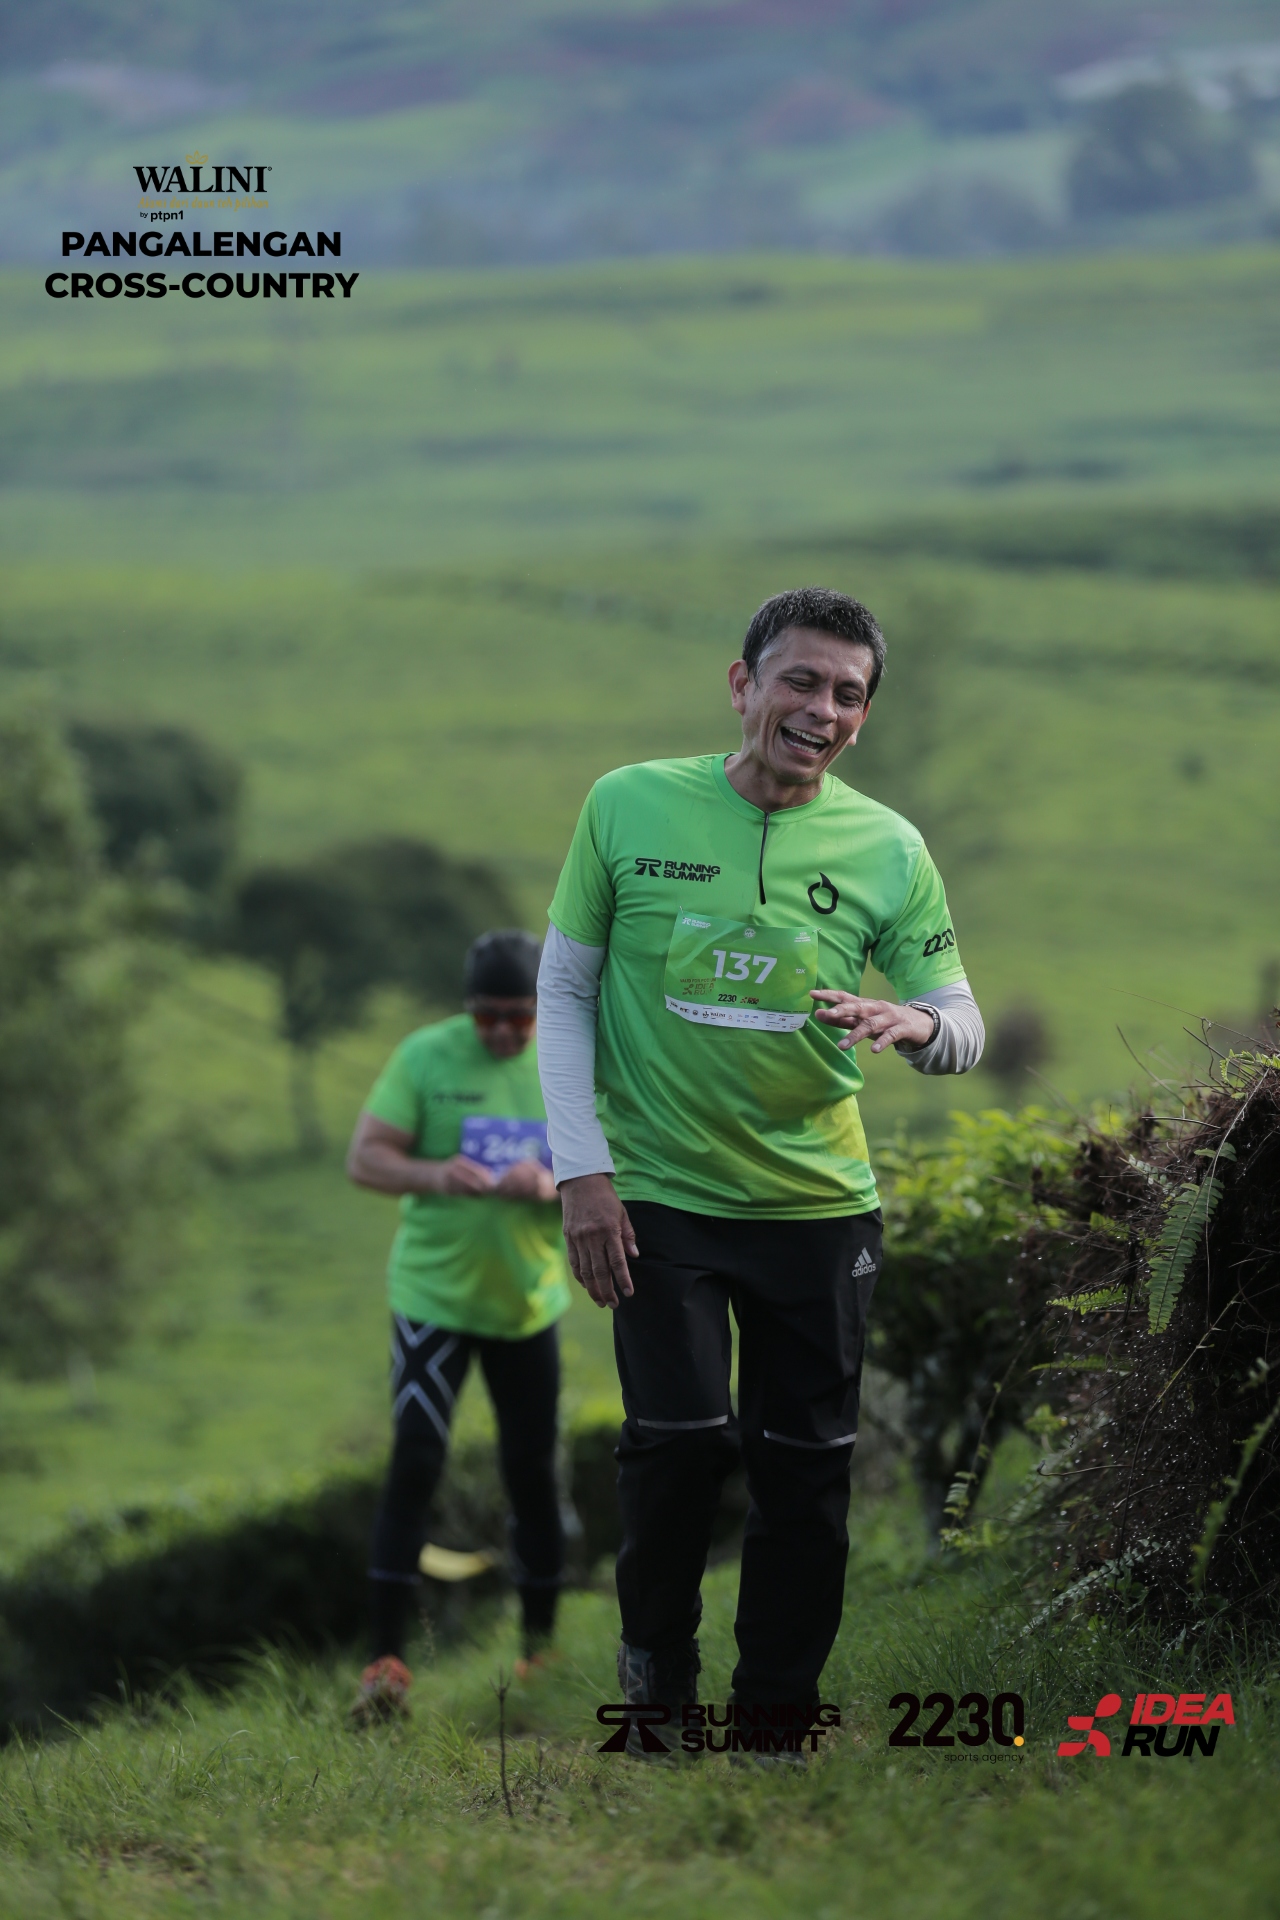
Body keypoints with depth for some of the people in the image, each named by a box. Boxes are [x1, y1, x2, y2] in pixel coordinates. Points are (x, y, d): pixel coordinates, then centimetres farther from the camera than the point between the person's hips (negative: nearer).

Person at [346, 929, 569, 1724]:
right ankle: (388, 1662, -13)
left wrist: (554, 1186, -22)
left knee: (533, 1474, 9)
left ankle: (543, 1646, 23)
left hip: (528, 1301, 3)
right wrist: (433, 1176, -28)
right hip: (434, 1293, -3)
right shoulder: (424, 1057, -7)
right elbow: (365, 1157, -8)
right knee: (415, 1465, -12)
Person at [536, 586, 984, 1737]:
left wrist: (914, 1022, -23)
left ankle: (777, 1707, 19)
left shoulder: (888, 848, -1)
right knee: (682, 1439, -13)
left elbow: (965, 1028, 2)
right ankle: (657, 1665, 10)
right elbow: (564, 991, 1)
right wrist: (583, 1169, -7)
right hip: (659, 1195, -2)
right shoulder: (629, 806, -5)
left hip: (821, 1203, 2)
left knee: (809, 1472, 5)